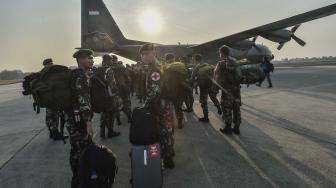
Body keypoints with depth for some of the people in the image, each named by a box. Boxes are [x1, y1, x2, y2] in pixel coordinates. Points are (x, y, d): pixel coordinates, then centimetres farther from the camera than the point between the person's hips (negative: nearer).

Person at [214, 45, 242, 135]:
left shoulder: (221, 63, -8)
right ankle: (236, 128, 21)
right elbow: (239, 74, 11)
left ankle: (228, 128, 13)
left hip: (227, 88, -5)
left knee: (227, 108, 5)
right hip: (236, 87, 5)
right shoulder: (235, 62, 8)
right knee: (236, 108, 12)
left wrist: (219, 84, 10)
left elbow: (216, 77, -6)